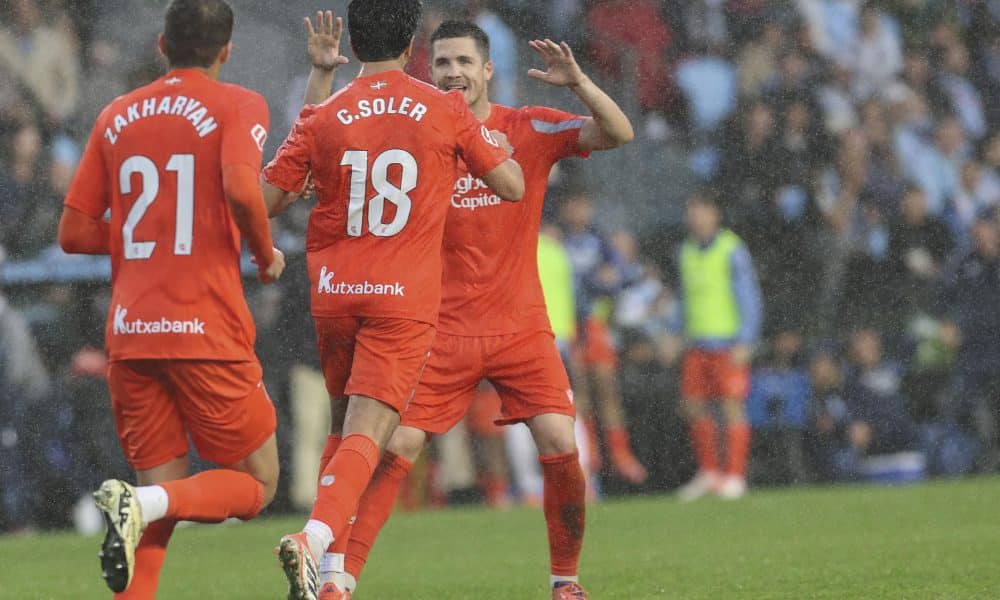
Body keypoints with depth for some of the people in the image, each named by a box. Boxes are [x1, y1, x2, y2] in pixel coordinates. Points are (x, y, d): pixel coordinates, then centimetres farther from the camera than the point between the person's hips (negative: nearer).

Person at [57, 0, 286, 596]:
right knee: (257, 484, 6)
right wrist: (266, 252, -3)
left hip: (130, 334, 5)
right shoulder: (237, 106, -1)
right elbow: (242, 189, -21)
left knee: (163, 492, 11)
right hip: (208, 331, -5)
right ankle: (143, 504, -20)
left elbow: (75, 232, 12)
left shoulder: (117, 117, 12)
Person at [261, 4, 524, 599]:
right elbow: (513, 187, 6)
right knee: (367, 434, -10)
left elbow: (264, 200, 3)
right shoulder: (446, 112, -1)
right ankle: (316, 538, -35)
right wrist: (496, 149, 28)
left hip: (334, 293, 3)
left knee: (344, 424, 20)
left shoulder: (323, 118, 0)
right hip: (406, 298, -3)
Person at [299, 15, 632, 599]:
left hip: (521, 327, 0)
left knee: (561, 446, -11)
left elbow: (618, 133, -9)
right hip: (441, 330, 0)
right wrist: (322, 75, -15)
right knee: (395, 447, -10)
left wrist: (578, 82, -26)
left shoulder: (530, 129, -1)